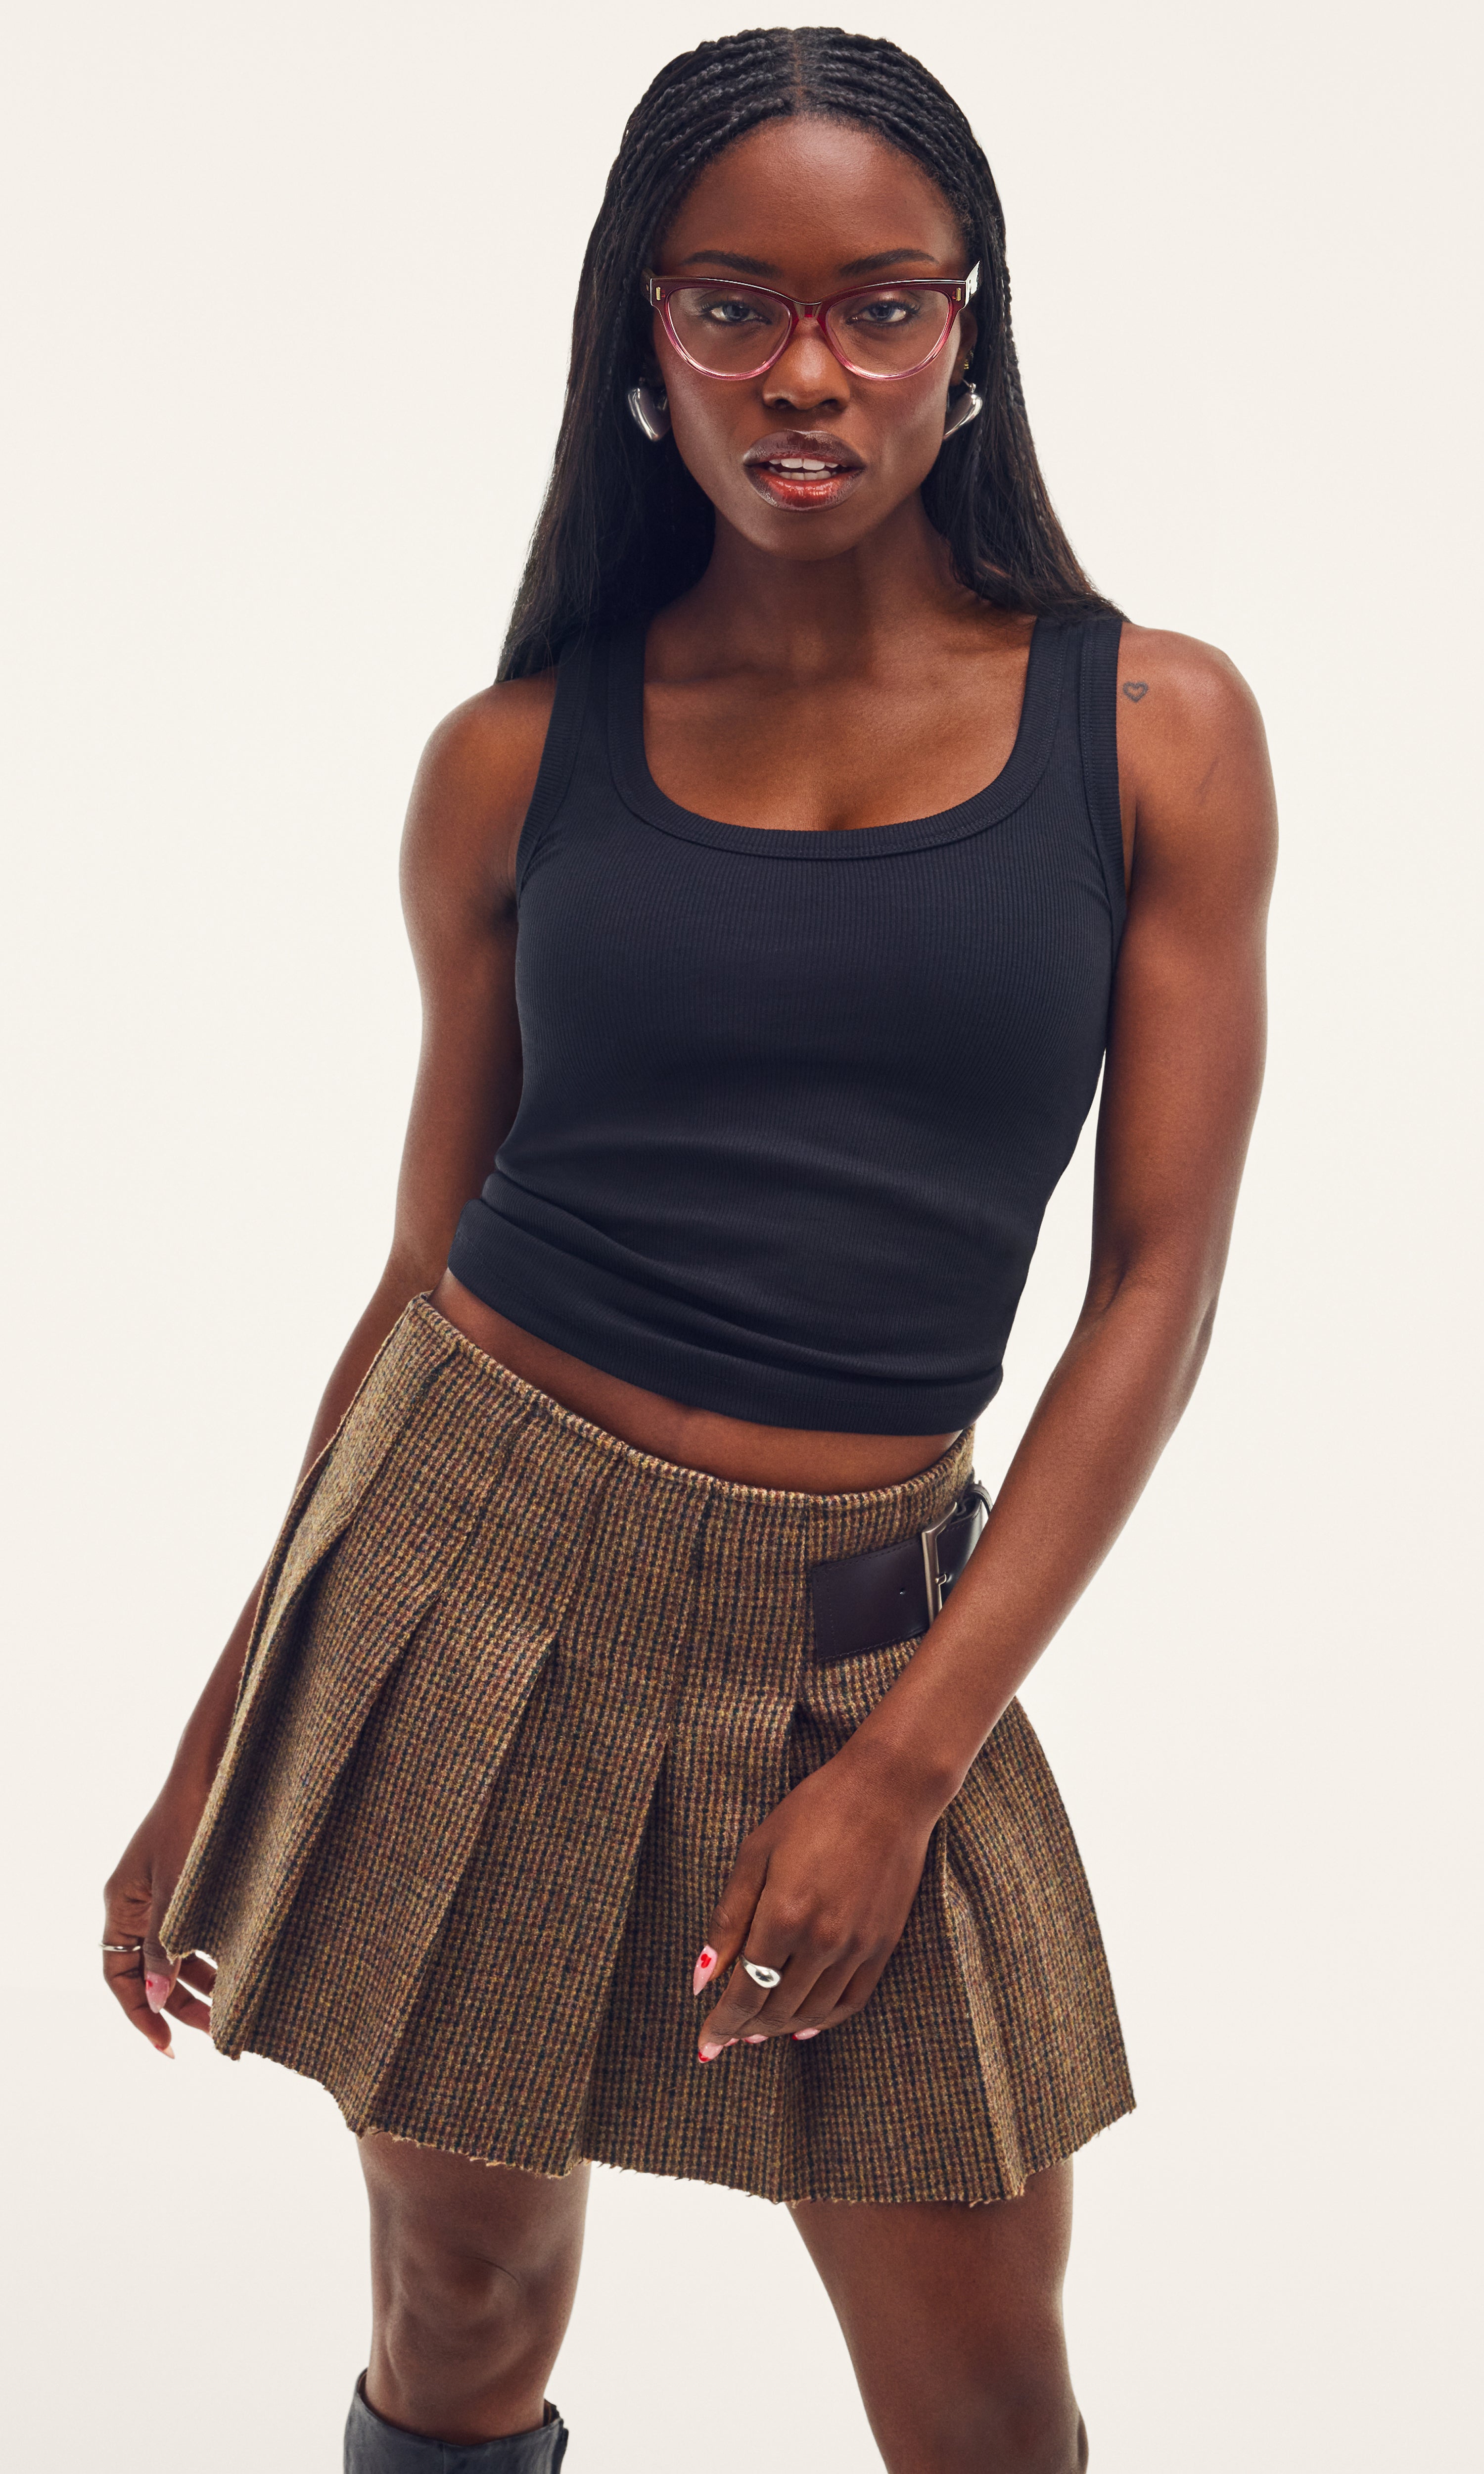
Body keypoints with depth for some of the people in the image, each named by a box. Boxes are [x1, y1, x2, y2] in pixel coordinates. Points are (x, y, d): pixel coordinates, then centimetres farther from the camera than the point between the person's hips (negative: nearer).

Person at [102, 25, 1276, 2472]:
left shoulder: (1155, 729, -1)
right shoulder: (517, 762, 2)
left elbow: (1160, 1279, -3)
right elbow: (426, 1260, 7)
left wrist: (910, 1762, -10)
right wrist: (223, 1745, 9)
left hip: (865, 1633, 0)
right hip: (473, 1558, 1)